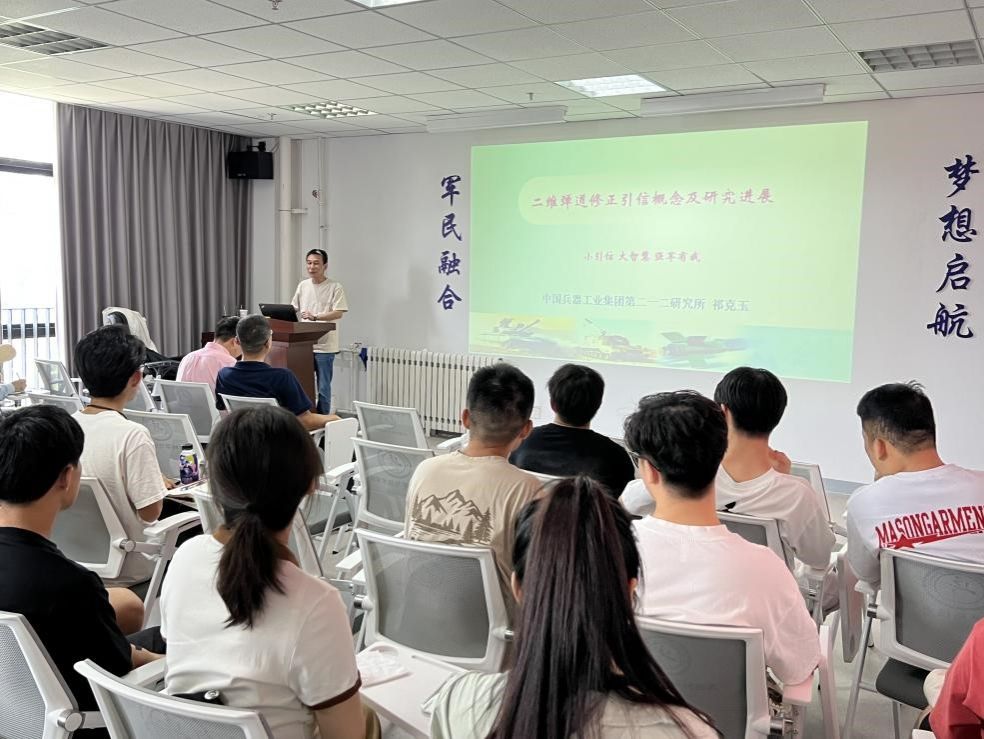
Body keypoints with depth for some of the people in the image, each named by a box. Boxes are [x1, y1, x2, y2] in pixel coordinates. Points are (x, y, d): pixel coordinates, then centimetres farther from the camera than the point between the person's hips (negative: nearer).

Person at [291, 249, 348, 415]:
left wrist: (315, 317, -24)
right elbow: (292, 309, 17)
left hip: (324, 346, -5)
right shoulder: (302, 285, 12)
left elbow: (338, 313, -13)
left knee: (323, 388, 1)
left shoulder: (335, 287, -5)